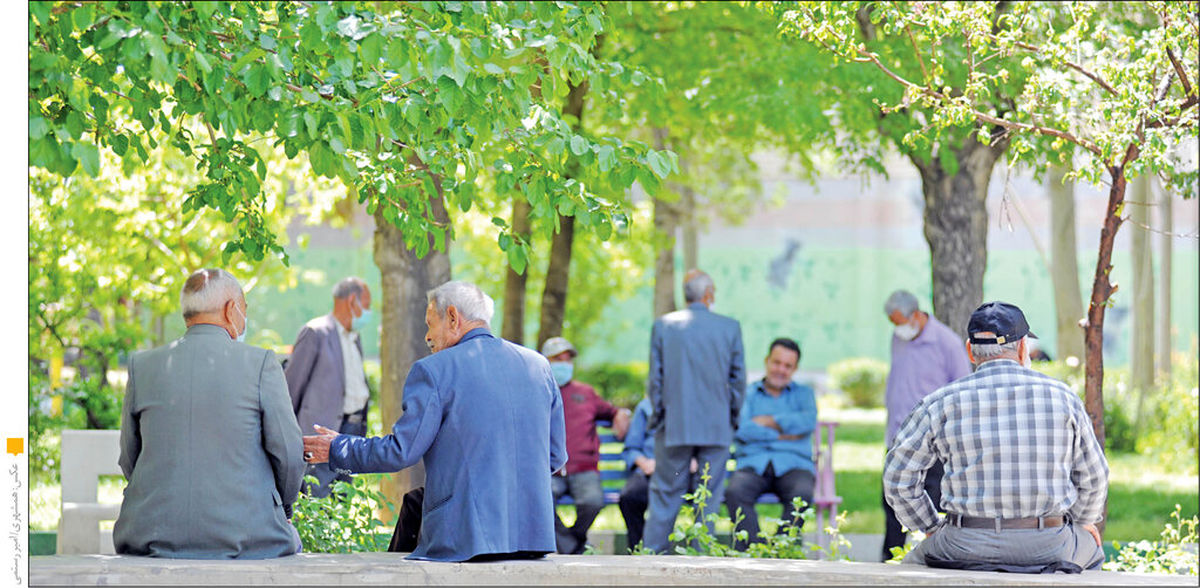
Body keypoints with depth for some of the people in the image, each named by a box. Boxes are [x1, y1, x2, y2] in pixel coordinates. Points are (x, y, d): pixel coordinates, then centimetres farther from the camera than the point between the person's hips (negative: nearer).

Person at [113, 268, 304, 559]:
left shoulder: (142, 365, 5)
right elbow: (289, 453, -3)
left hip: (155, 535, 3)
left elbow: (129, 460, 10)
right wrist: (282, 507, 16)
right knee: (290, 542, 27)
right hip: (245, 535, -3)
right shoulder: (261, 363, -4)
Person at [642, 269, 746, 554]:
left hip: (674, 425, 0)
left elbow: (655, 378, 2)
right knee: (710, 495, 6)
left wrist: (659, 414, 12)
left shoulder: (663, 325, -1)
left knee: (665, 493, 6)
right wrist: (731, 415, 14)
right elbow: (739, 378, 3)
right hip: (717, 428, 0)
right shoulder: (730, 327, -1)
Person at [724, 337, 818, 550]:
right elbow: (741, 430, -1)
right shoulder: (747, 393, 19)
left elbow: (809, 421, -2)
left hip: (792, 464, 0)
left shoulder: (803, 393, 22)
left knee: (802, 493, -35)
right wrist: (781, 435, -5)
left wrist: (767, 421, -1)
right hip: (754, 463, 0)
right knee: (734, 492, -34)